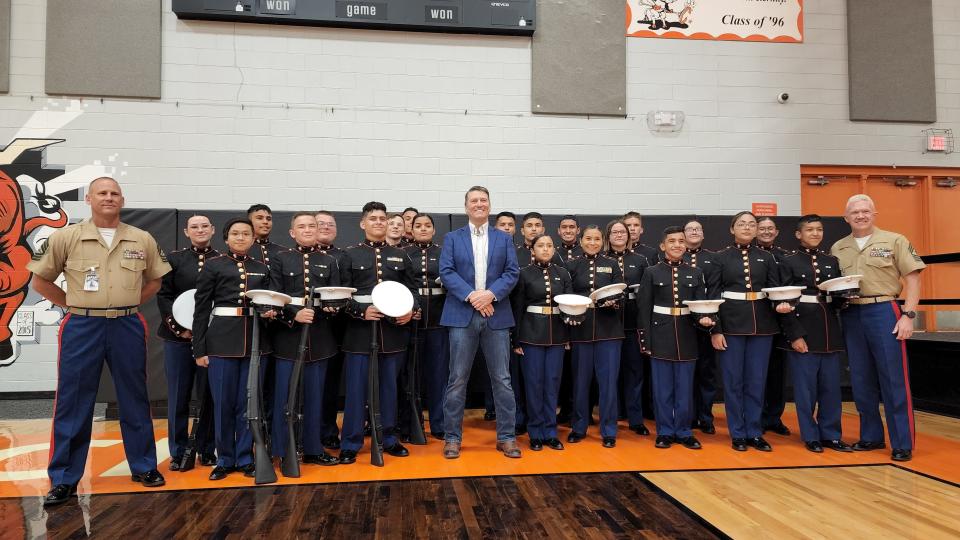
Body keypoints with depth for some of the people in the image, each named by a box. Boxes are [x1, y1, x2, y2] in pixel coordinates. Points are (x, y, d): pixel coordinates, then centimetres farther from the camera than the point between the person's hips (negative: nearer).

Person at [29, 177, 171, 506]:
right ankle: (64, 478, 15)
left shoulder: (143, 240, 4)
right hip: (81, 327, -1)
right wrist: (74, 305, 3)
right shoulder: (65, 237, -1)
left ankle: (144, 466, 23)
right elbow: (41, 281, 8)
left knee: (135, 400, 10)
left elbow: (155, 280, 17)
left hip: (127, 327, 2)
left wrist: (127, 304, 10)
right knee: (72, 404, 4)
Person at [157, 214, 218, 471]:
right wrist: (178, 327, -9)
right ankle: (178, 452, 16)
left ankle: (208, 450, 16)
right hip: (179, 336, 0)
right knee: (179, 395, 5)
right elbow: (163, 296, 1)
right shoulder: (174, 259, 6)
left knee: (209, 395, 5)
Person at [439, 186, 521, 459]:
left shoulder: (504, 238, 12)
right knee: (457, 380, 3)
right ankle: (453, 437, 13)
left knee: (502, 379, 5)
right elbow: (446, 272, -2)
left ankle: (506, 437, 15)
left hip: (497, 315, 1)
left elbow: (512, 272, 3)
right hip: (462, 315, -1)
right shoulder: (452, 238, 9)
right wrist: (470, 296, -16)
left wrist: (491, 293, -14)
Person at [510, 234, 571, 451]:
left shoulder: (563, 274, 8)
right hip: (532, 333, -3)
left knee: (552, 382, 6)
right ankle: (536, 434, 12)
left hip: (556, 335, 3)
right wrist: (516, 340, -4)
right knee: (534, 382, 1)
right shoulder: (524, 274, 0)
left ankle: (550, 432, 15)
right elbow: (517, 308, -1)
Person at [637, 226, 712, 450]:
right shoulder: (651, 272, 0)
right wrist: (646, 340, -6)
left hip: (686, 337, 2)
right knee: (662, 388, 5)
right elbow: (644, 308, -1)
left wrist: (704, 319, -17)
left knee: (685, 388, 7)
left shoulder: (696, 273, 7)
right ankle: (665, 432, 16)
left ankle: (684, 432, 20)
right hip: (661, 337, -2)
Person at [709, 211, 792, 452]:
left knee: (757, 381, 6)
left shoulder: (767, 258, 9)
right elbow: (713, 295, -1)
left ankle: (754, 432, 17)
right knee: (733, 381, 3)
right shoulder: (720, 258, 2)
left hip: (762, 324, 2)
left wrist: (781, 305, -17)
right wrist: (715, 330, -8)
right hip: (731, 324, -2)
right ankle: (738, 434, 13)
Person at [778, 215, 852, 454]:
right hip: (802, 330, -4)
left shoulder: (832, 261, 13)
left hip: (829, 331, 5)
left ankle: (831, 435, 18)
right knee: (806, 387, 0)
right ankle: (811, 436, 12)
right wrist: (794, 335, -13)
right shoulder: (788, 262, -2)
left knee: (831, 386, 7)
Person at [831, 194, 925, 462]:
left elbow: (912, 278, -2)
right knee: (861, 381, 10)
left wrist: (908, 315, -10)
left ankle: (903, 443, 7)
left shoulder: (894, 241, 1)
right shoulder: (837, 248, 11)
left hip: (884, 312, -4)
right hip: (850, 316, 4)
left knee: (894, 380, -2)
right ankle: (871, 436, 22)